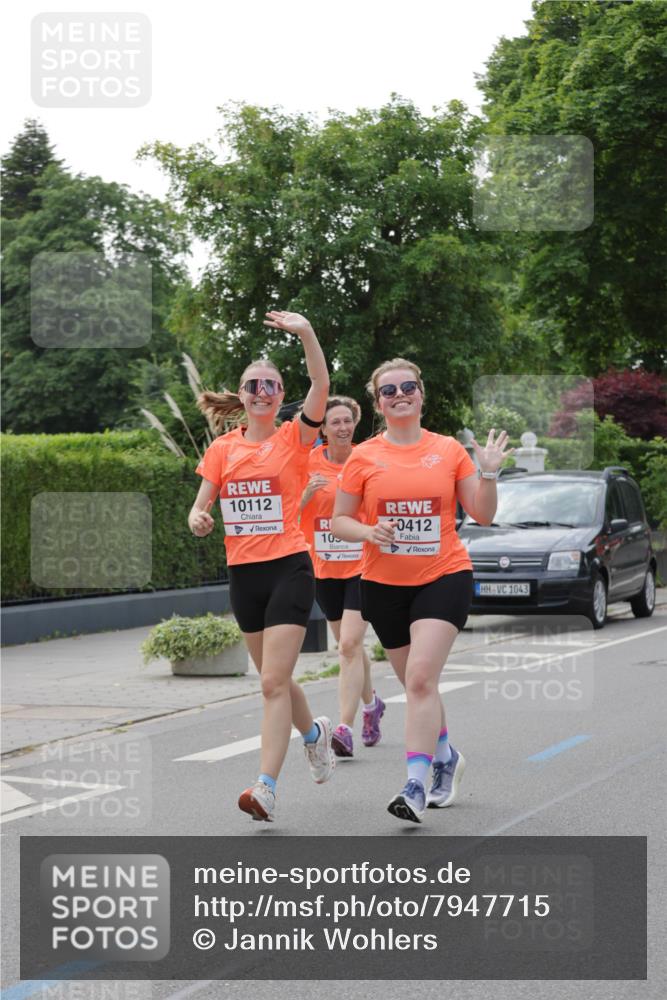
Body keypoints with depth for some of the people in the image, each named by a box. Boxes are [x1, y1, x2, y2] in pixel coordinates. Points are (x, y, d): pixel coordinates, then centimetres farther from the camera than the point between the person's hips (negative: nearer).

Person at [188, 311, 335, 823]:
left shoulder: (294, 438, -2)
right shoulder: (223, 449, 9)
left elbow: (321, 386, -18)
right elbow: (202, 505, 9)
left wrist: (307, 333, -30)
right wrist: (198, 518, -15)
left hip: (289, 568, -5)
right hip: (243, 572, 5)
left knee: (274, 682, -13)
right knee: (275, 678, 16)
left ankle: (266, 786, -14)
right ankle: (315, 732, 44)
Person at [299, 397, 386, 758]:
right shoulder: (310, 463, -1)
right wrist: (308, 493, -18)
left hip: (362, 566, -3)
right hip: (324, 567, 3)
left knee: (350, 644, -15)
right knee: (349, 644, 17)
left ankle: (345, 728, -17)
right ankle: (370, 703, 42)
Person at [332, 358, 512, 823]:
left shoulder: (449, 450, 2)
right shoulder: (363, 457, 1)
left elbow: (483, 515, 5)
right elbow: (340, 521, 5)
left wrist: (489, 473, -11)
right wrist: (369, 532, -14)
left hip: (444, 577, -2)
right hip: (384, 584, 2)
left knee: (421, 679, -18)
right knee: (417, 684, 13)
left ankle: (415, 785, -19)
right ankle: (447, 757, 39)